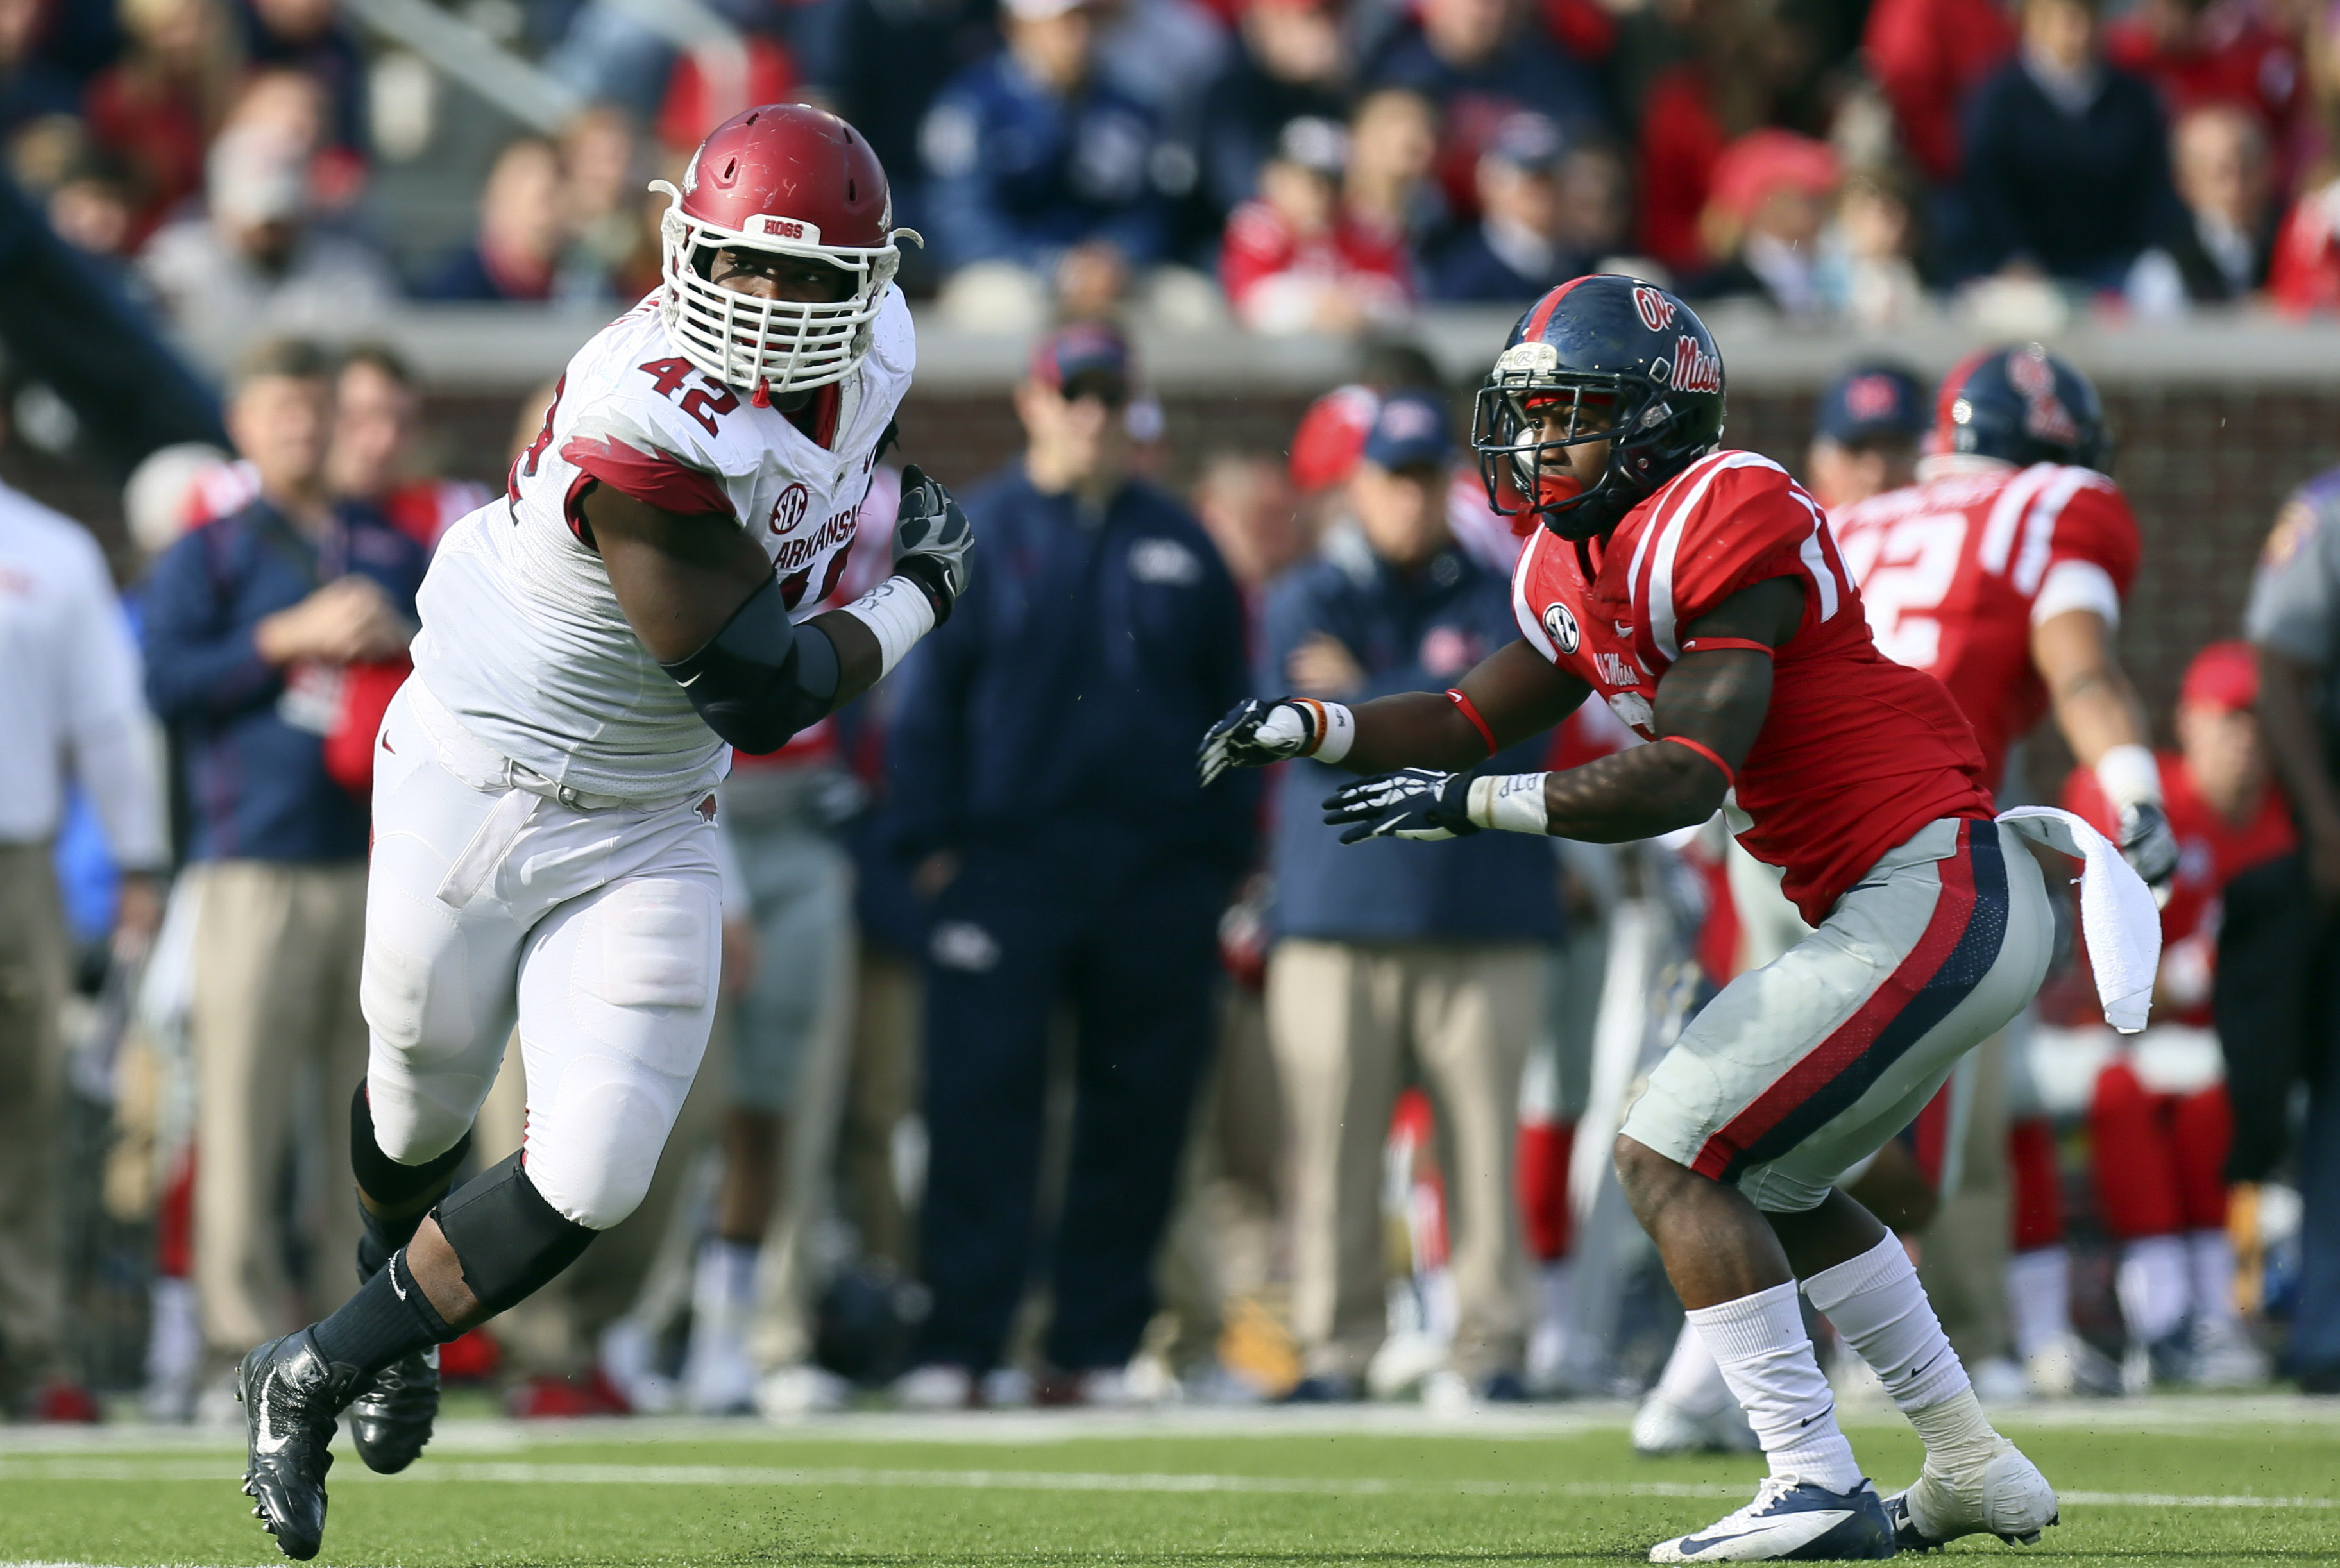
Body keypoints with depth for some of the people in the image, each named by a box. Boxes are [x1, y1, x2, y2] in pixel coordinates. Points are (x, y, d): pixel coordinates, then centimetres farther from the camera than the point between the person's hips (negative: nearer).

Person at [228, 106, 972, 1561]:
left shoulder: (869, 356, -9)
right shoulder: (649, 425, -33)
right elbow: (759, 696, -27)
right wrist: (920, 595, -14)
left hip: (645, 828, 5)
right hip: (475, 781, -5)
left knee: (589, 1179, -8)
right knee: (426, 1106, 19)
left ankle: (320, 1373, 13)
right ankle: (391, 1279, 56)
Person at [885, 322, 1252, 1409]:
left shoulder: (1180, 545, 13)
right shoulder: (975, 533, 5)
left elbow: (1227, 700, 15)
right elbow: (926, 695, 3)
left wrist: (1227, 857, 9)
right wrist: (929, 841, -5)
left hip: (1158, 867, 3)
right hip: (1009, 860, -3)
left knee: (1138, 1114, 2)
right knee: (981, 1110, -7)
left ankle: (1096, 1347, 8)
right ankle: (959, 1346, -6)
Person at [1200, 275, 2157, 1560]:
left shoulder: (1718, 528, -17)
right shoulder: (1580, 565, 13)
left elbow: (1686, 777, -23)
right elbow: (1478, 721, 21)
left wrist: (1472, 805, -21)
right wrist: (1310, 727, 6)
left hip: (1936, 897, -10)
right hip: (1953, 911, 10)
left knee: (1671, 1159, -10)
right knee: (1770, 1184, 23)